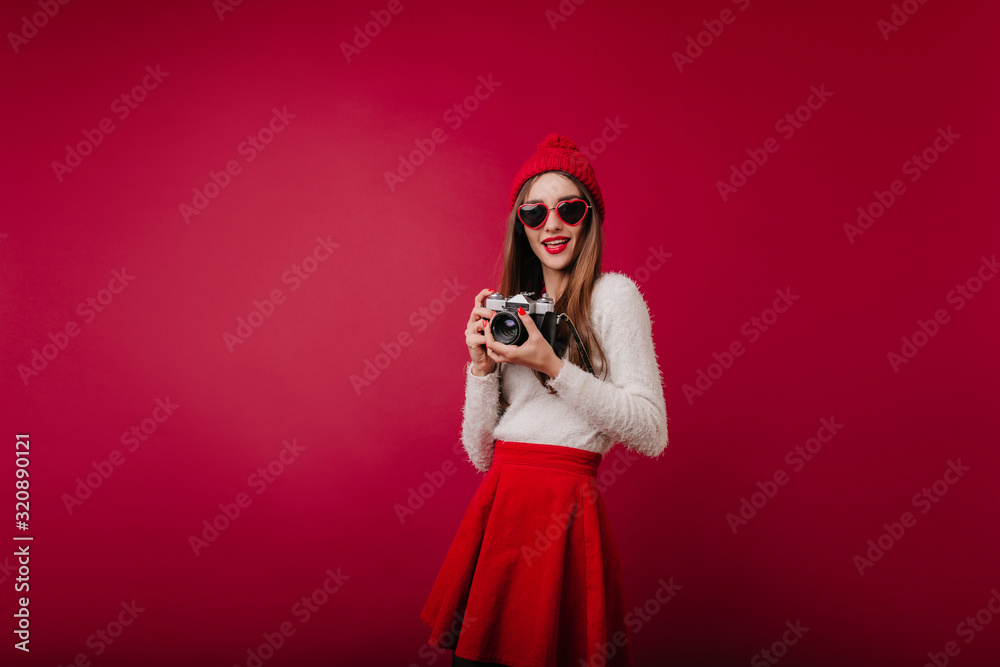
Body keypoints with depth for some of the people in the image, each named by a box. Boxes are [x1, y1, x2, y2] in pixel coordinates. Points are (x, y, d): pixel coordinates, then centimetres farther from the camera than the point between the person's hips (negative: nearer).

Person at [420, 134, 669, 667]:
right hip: (498, 506, 5)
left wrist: (552, 366, -15)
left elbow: (652, 433, -11)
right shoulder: (513, 309, 14)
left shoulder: (612, 293, -1)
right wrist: (482, 363, -3)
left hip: (563, 510, -5)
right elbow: (481, 454, 10)